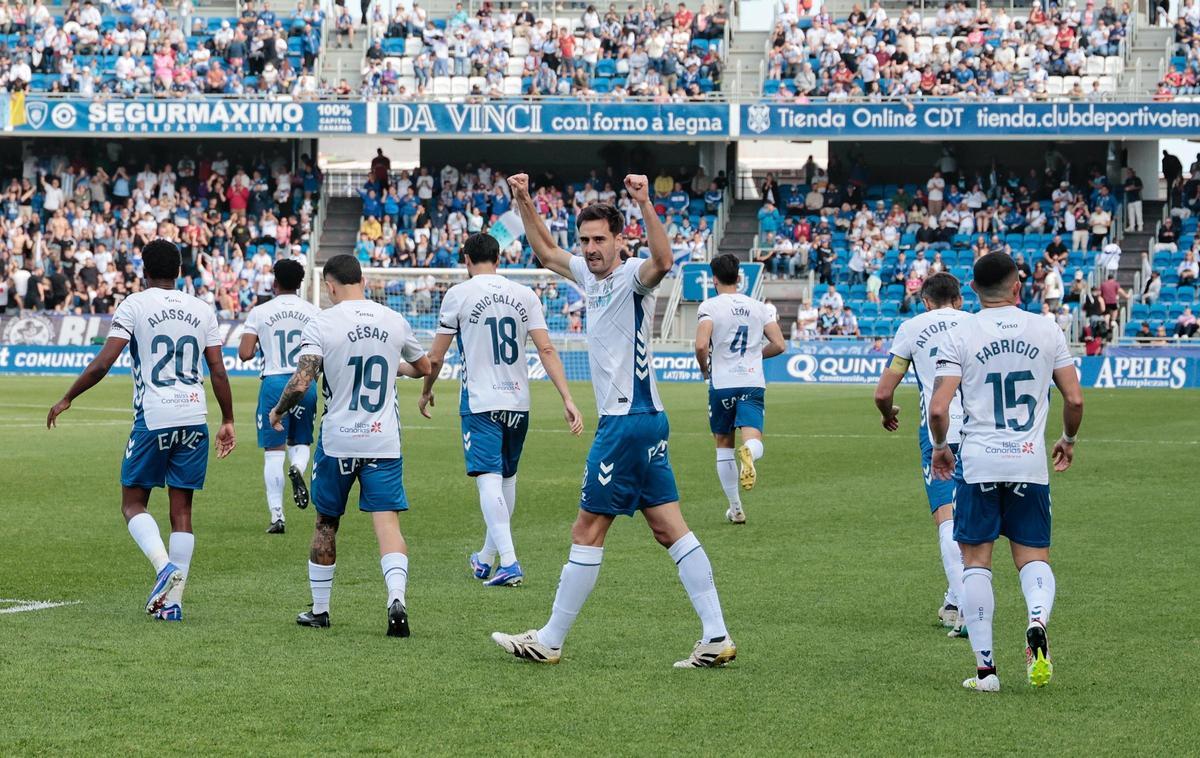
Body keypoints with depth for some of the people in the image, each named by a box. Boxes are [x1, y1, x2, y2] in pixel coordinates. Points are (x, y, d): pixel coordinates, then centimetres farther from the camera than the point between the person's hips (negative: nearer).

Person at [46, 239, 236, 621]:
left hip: (153, 418, -4)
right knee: (181, 509, 6)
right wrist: (228, 421, 18)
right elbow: (219, 373, 8)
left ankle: (164, 565, -17)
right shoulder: (202, 310, 10)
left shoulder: (135, 305, -2)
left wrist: (67, 399, 4)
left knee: (133, 503, 8)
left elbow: (102, 364, -8)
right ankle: (173, 601, 4)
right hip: (194, 419, 4)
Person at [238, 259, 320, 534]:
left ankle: (277, 516, -3)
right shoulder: (314, 312, 4)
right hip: (306, 381, 2)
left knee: (274, 451, 3)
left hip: (274, 382, -2)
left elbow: (244, 353, -6)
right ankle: (298, 468, -18)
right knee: (300, 442, 19)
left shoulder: (260, 312, -1)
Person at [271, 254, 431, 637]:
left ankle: (319, 610, 24)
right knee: (387, 522, -5)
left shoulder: (321, 323, -9)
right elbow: (423, 368, 20)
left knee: (326, 524, 14)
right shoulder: (394, 321, 3)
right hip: (384, 441, 2)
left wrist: (277, 411, 2)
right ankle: (396, 598, -27)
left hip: (337, 441, -2)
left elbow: (301, 382, -18)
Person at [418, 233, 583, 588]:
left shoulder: (459, 294, -4)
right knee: (508, 478, 18)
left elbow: (435, 358, 0)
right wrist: (567, 399, -5)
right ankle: (486, 558, 30)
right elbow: (547, 350, -3)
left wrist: (426, 392, 18)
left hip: (480, 402, -4)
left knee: (489, 480, -10)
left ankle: (509, 562, -24)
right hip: (518, 401, 4)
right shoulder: (524, 295, 5)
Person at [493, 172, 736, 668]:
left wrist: (645, 205, -44)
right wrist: (524, 202, 22)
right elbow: (546, 253, 31)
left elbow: (662, 261, -35)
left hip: (628, 420, -10)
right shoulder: (591, 274, 15)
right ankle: (716, 637, 1)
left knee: (588, 531, -2)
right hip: (644, 421, 10)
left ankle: (548, 642, 5)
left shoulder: (632, 276, -11)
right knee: (669, 528, 5)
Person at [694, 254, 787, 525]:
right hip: (753, 381, 2)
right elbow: (779, 345, 6)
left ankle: (736, 509, 17)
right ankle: (748, 452, -47)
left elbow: (701, 345, -17)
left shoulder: (709, 306, -4)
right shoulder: (757, 306, 9)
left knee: (723, 445, 14)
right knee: (753, 442, -8)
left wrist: (704, 368, 3)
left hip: (722, 383, -2)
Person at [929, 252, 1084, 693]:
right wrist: (1068, 440, 22)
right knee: (1034, 557, 10)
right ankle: (1038, 620, -22)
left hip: (979, 462, -1)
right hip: (1030, 461, 1)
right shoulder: (1046, 330, 3)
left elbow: (938, 408, -9)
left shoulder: (961, 336, -3)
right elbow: (1075, 399, 4)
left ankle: (985, 667, 1)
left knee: (976, 561, 5)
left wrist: (940, 448, 9)